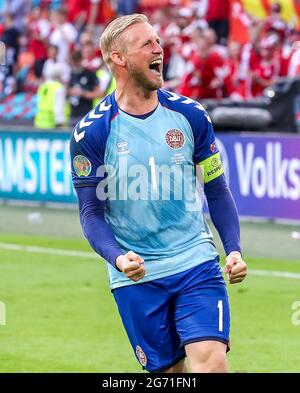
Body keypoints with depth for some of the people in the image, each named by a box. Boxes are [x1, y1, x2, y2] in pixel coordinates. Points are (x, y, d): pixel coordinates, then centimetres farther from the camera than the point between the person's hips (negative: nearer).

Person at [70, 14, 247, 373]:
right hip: (136, 276, -1)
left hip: (197, 263, 1)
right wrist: (117, 258, -20)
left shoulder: (191, 115, 2)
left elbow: (217, 191, 11)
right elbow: (91, 212, -2)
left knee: (212, 361, -17)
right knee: (168, 370, 4)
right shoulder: (90, 132, -5)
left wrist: (234, 249, -2)